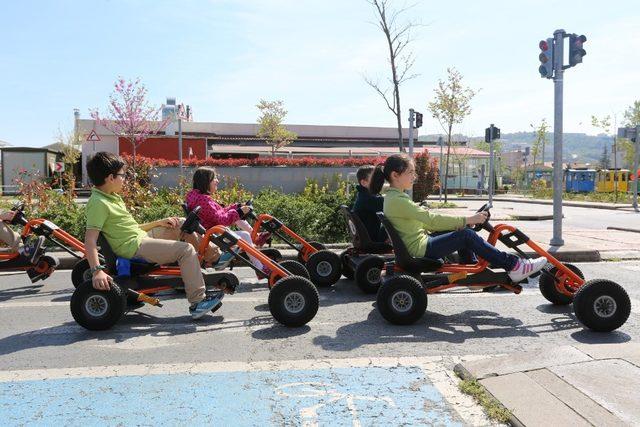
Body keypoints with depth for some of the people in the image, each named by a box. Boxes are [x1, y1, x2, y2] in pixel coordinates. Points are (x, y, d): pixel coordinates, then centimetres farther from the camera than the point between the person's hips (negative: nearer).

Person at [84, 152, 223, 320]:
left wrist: (159, 223, 12)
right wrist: (97, 271, -35)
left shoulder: (113, 198, 15)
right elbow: (90, 240, -24)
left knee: (182, 225, 13)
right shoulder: (98, 203, -16)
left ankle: (211, 253, 23)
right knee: (186, 250, -19)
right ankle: (197, 303, -17)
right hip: (135, 248, -10)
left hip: (142, 236, 10)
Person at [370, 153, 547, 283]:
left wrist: (460, 222, 9)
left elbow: (424, 222, 16)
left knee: (462, 230, 12)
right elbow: (431, 219, -24)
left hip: (417, 244, 10)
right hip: (420, 249, -10)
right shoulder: (397, 200, -19)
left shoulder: (394, 197, 14)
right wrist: (467, 220, -19)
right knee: (467, 235, -14)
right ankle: (514, 266, -8)